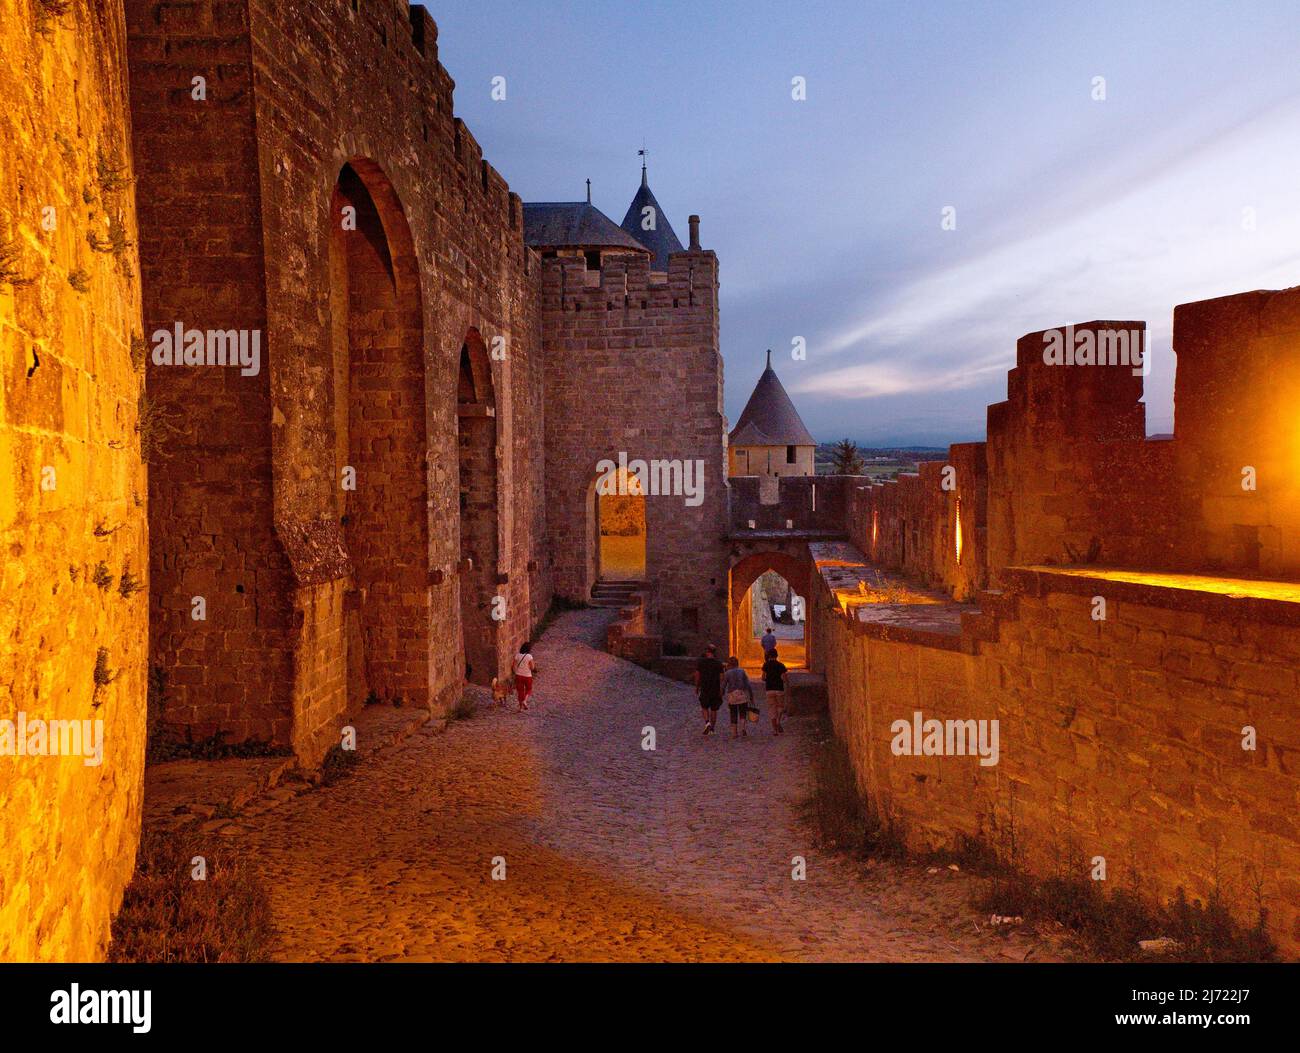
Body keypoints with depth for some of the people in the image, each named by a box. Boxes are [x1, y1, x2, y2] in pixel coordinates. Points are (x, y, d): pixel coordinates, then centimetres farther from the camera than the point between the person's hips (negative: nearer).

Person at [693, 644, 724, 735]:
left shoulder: (700, 662, -3)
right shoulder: (718, 663, -1)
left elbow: (697, 675, -1)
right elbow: (721, 677, -4)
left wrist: (697, 687, 11)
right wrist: (721, 691, 0)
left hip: (704, 689, -1)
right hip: (716, 689, 1)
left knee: (704, 707, 14)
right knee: (714, 710, 11)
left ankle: (707, 722, -10)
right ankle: (712, 729, 14)